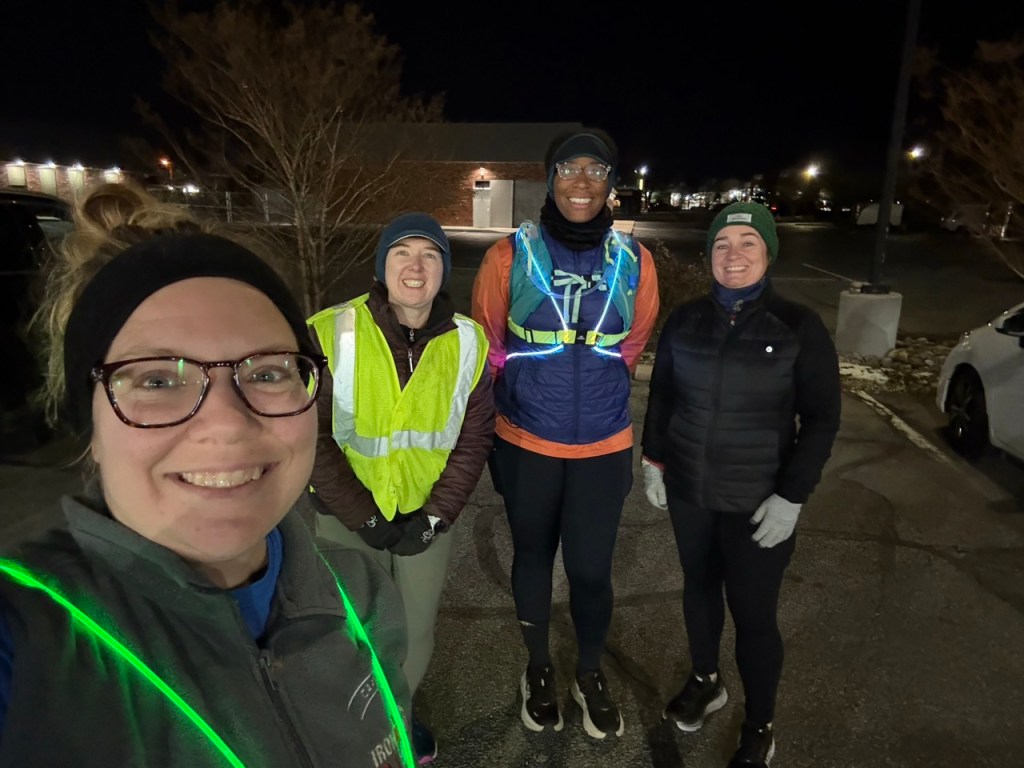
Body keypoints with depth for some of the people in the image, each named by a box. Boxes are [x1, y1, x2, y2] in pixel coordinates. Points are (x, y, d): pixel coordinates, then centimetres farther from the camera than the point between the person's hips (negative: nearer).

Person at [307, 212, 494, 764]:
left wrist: (434, 516, -8)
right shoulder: (330, 333, -16)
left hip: (427, 518, 3)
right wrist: (363, 517, -14)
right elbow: (310, 438, -13)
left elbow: (474, 439, -2)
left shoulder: (468, 342, -7)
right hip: (347, 520, -2)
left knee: (416, 633, 19)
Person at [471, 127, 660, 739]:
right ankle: (539, 670, 43)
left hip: (604, 447, 1)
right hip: (526, 444, 0)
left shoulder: (634, 260, -4)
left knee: (591, 568, 10)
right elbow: (487, 345, 4)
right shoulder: (511, 255, -9)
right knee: (533, 556, 17)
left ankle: (591, 675, 39)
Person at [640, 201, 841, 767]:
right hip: (687, 491, 4)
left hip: (759, 502, -3)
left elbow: (822, 418, -8)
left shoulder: (798, 327, -10)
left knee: (753, 613, 5)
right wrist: (653, 460, 5)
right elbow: (661, 396, 9)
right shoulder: (685, 320, -1)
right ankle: (705, 682, 45)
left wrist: (792, 496, -12)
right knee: (698, 588, 20)